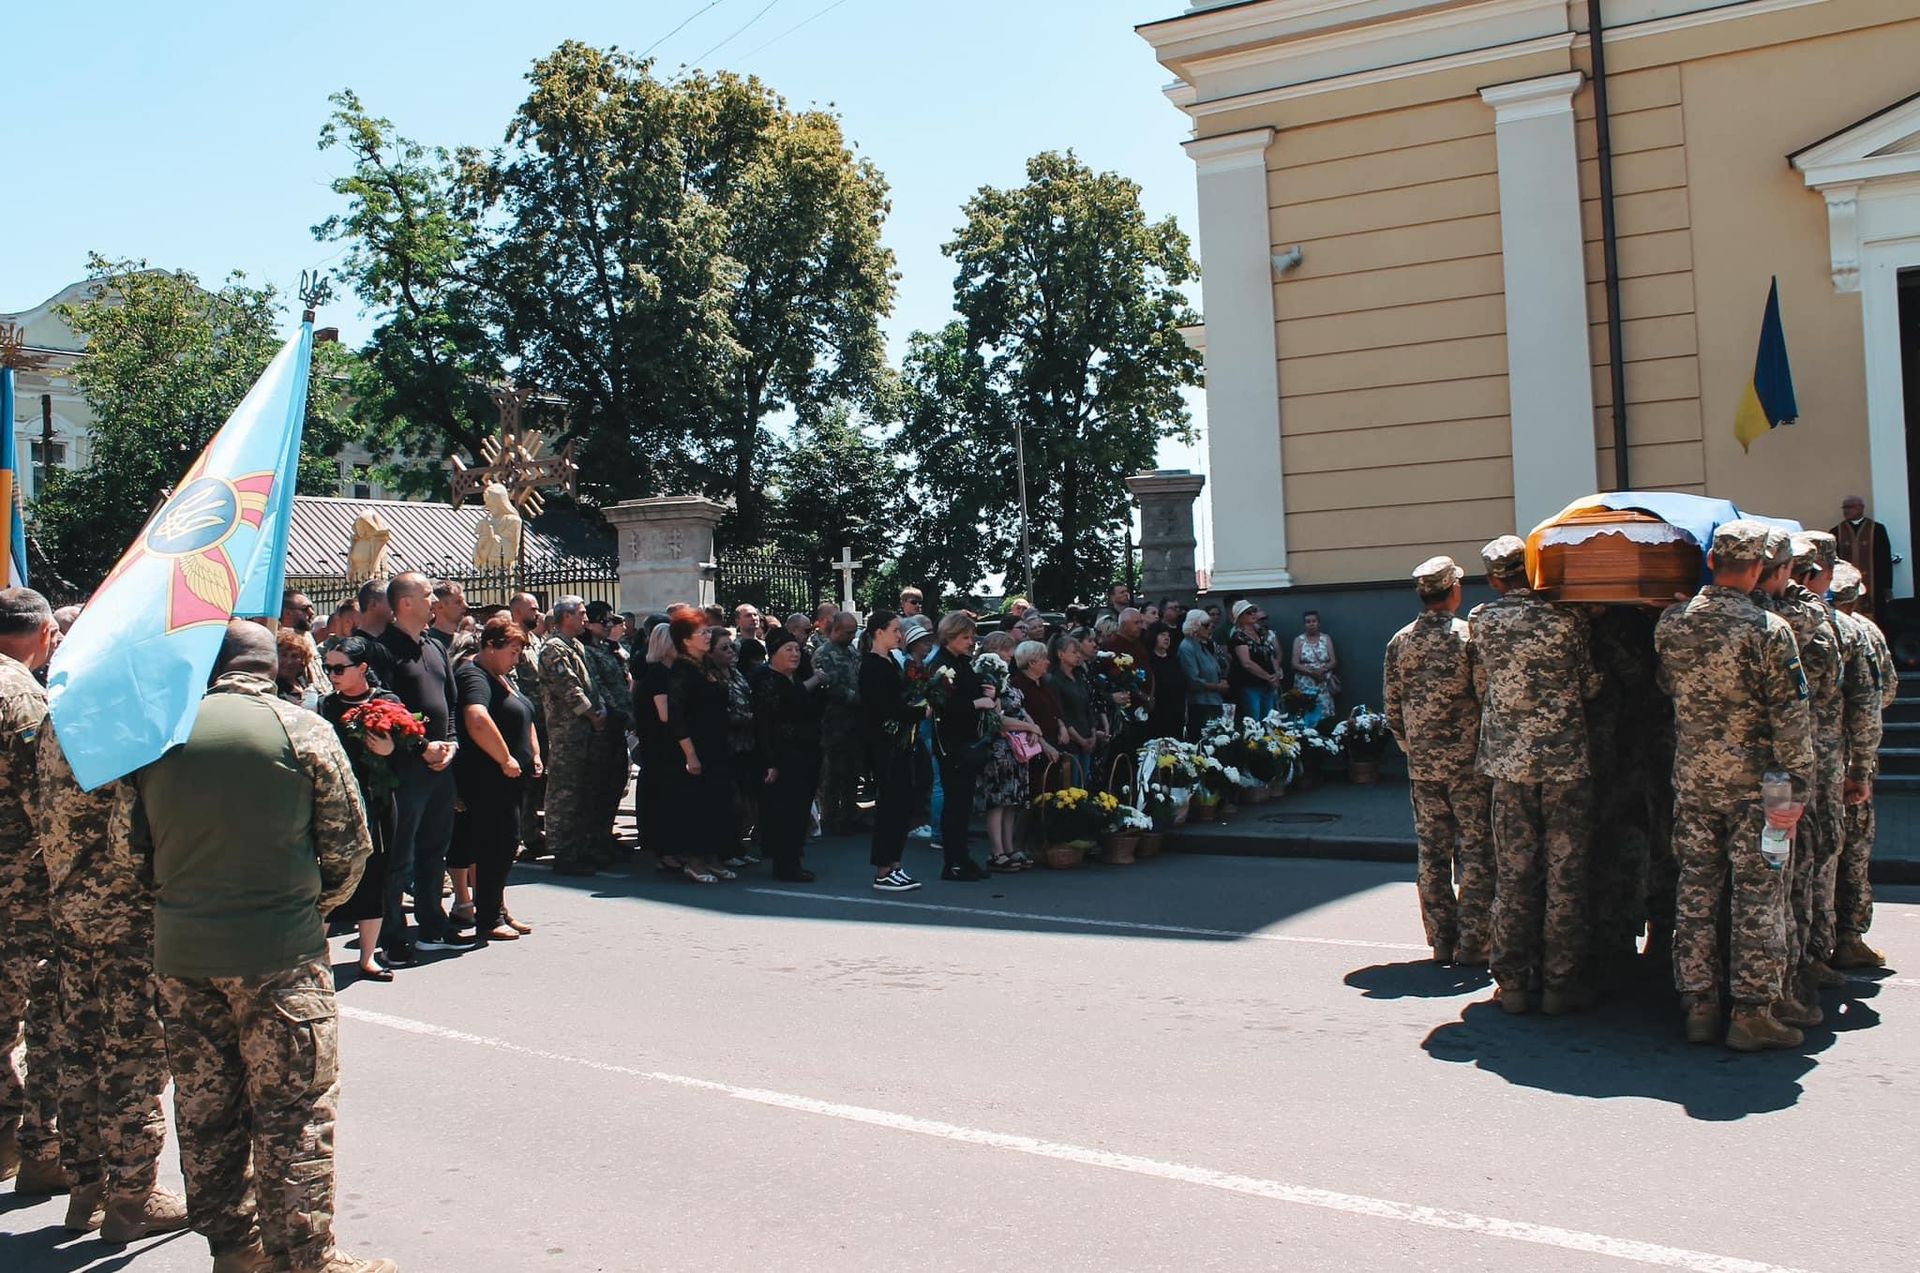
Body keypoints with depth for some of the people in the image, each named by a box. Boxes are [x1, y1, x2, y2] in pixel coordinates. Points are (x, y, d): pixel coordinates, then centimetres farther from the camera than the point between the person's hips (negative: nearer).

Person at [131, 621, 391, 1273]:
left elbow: (140, 842, 10)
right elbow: (348, 843, -4)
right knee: (294, 1111, 3)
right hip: (278, 951, -4)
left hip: (179, 951, 5)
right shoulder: (302, 729, -7)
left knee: (204, 1107, 14)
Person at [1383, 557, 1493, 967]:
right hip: (1468, 761, -4)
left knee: (1433, 853, 10)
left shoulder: (1400, 642, 3)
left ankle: (1441, 941, 15)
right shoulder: (1470, 636, -11)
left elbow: (1393, 708, 7)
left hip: (1422, 763, 4)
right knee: (1476, 851, 2)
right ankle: (1472, 943, 3)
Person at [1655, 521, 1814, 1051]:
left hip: (1692, 780, 4)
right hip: (1752, 780, -4)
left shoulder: (1671, 624, 0)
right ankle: (1752, 1012, 6)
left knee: (1696, 889, 10)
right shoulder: (1768, 629, -13)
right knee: (1758, 894, 4)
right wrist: (1796, 785, -9)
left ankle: (1698, 1006, 14)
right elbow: (1791, 715, -13)